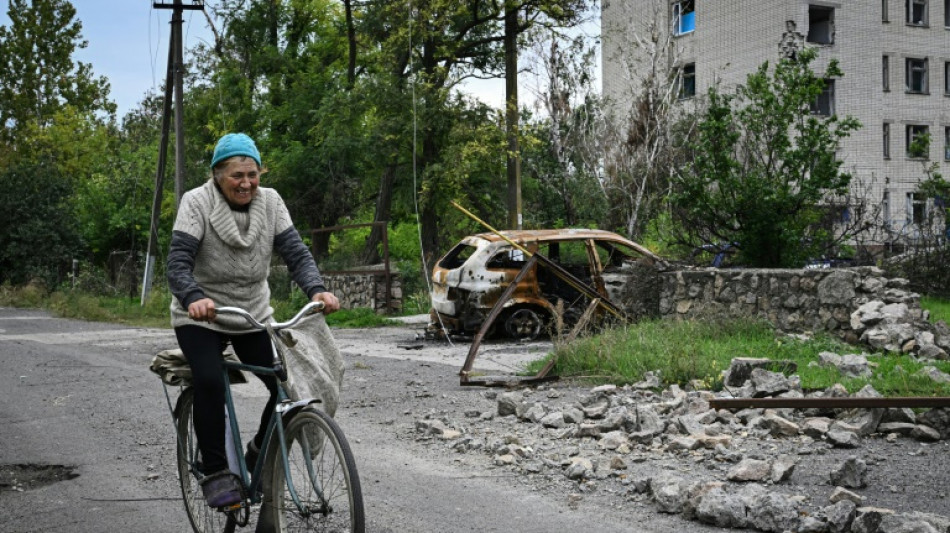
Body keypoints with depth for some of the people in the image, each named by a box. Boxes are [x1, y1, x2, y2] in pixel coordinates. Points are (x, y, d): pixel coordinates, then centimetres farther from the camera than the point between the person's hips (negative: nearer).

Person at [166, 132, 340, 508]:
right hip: (201, 316, -3)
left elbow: (296, 253, -12)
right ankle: (215, 473, -14)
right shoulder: (196, 203, -16)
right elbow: (178, 264, -24)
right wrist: (194, 298, -46)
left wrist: (317, 290, -32)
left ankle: (260, 453, 16)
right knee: (209, 382, -29)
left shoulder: (270, 202, -6)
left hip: (253, 315, 3)